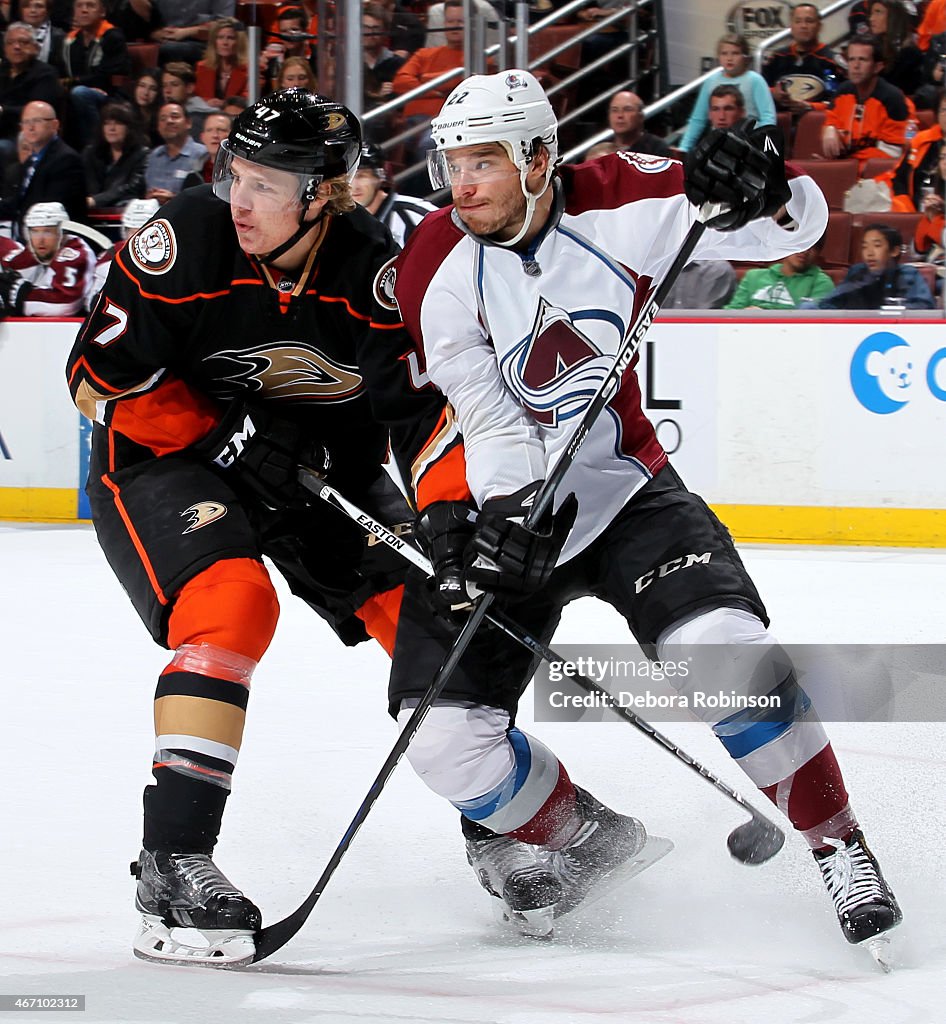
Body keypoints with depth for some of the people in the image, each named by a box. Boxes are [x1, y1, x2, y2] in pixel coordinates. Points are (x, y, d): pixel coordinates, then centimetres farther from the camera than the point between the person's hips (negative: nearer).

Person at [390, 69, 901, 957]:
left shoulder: (616, 206, -12)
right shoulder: (434, 265, -13)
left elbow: (797, 227, -10)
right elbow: (484, 417, -16)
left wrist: (759, 192, -33)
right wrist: (509, 515, -33)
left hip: (621, 485, -1)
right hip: (496, 505, 1)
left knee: (724, 649, -25)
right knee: (446, 732, -12)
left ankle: (837, 846, -8)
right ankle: (579, 836, 17)